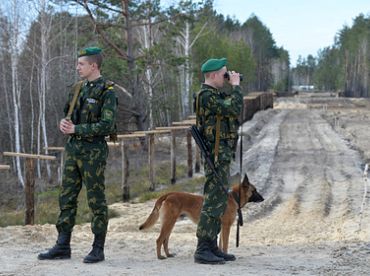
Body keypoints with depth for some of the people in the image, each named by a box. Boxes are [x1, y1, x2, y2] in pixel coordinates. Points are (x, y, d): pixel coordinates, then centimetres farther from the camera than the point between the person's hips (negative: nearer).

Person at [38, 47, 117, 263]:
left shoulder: (107, 91, -11)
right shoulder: (79, 88, 12)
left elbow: (106, 125, -19)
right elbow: (69, 114, 21)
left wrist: (75, 129, -18)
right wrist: (65, 123, -4)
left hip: (94, 151, -8)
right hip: (73, 148, 8)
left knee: (96, 200, -1)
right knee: (67, 197, 7)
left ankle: (98, 249, 7)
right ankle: (63, 246, 13)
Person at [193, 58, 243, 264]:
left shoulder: (216, 95, 17)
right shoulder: (207, 96, -16)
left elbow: (233, 109, 21)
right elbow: (234, 109, -24)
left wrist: (234, 87, 13)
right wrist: (236, 85, -12)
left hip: (222, 155, 11)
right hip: (217, 155, -11)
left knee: (219, 201, 13)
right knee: (213, 202, -11)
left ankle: (212, 247, 19)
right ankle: (203, 250, -10)